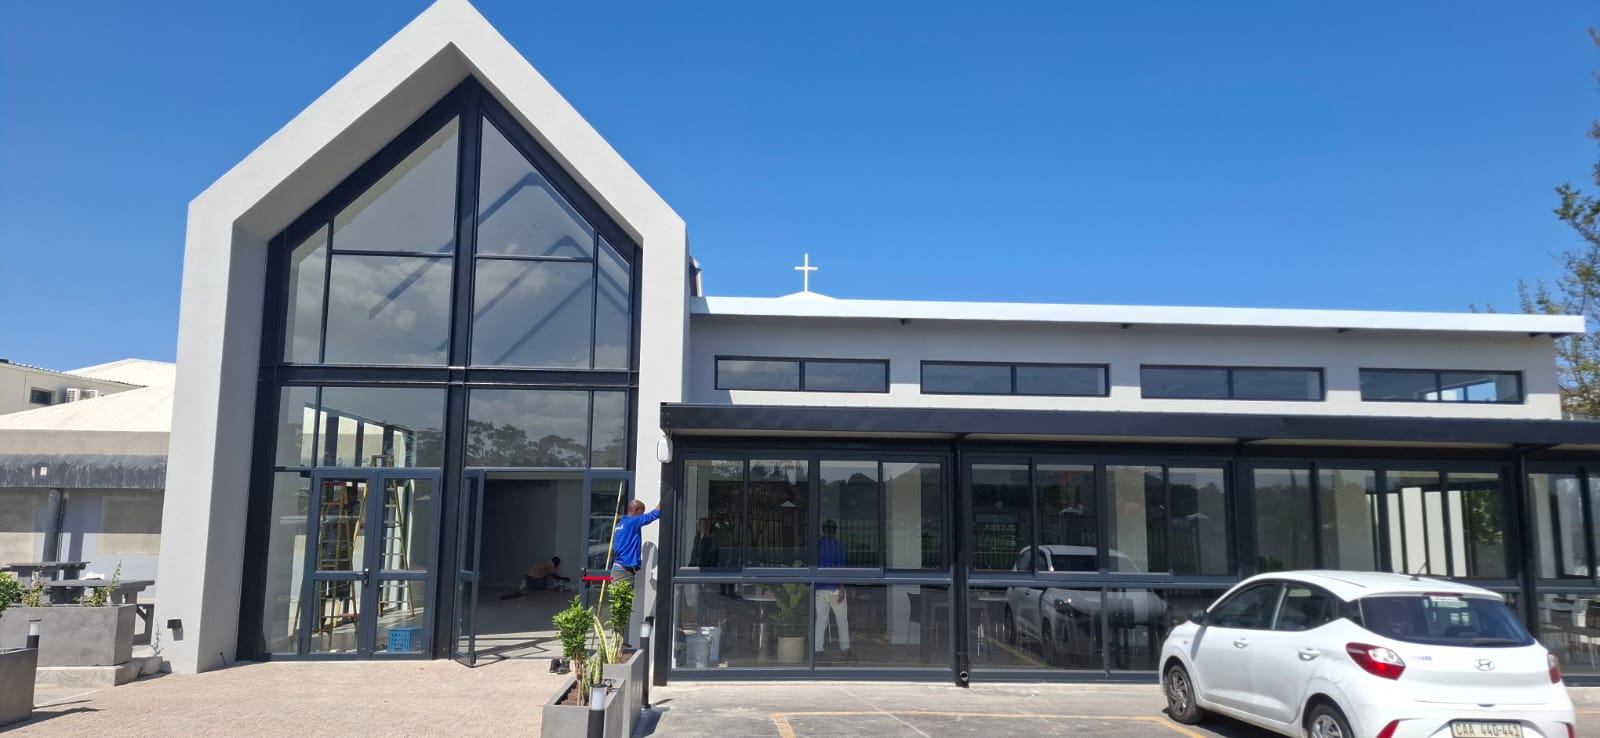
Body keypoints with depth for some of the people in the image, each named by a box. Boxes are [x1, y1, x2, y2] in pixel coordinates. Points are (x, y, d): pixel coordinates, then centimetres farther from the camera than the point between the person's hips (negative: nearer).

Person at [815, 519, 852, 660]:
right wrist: (842, 589, -12)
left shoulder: (816, 544, 8)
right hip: (834, 588, -4)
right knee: (842, 620, 8)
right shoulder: (837, 544, -5)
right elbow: (840, 567, -11)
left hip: (819, 588, 4)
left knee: (820, 620, 3)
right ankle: (844, 651, 9)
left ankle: (817, 651, -5)